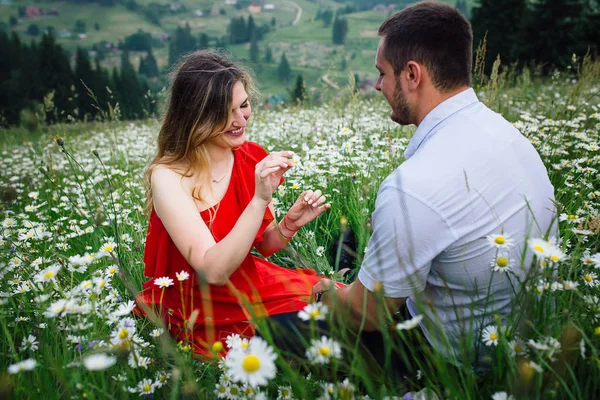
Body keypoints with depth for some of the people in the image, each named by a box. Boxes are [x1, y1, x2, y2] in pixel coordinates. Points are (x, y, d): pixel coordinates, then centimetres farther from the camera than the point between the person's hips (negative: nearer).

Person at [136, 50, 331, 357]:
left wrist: (290, 224, -18)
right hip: (204, 314, -5)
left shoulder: (251, 157, -8)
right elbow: (213, 271, -30)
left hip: (252, 284, 5)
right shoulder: (168, 177, -22)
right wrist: (260, 199, -37)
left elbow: (264, 245, 3)